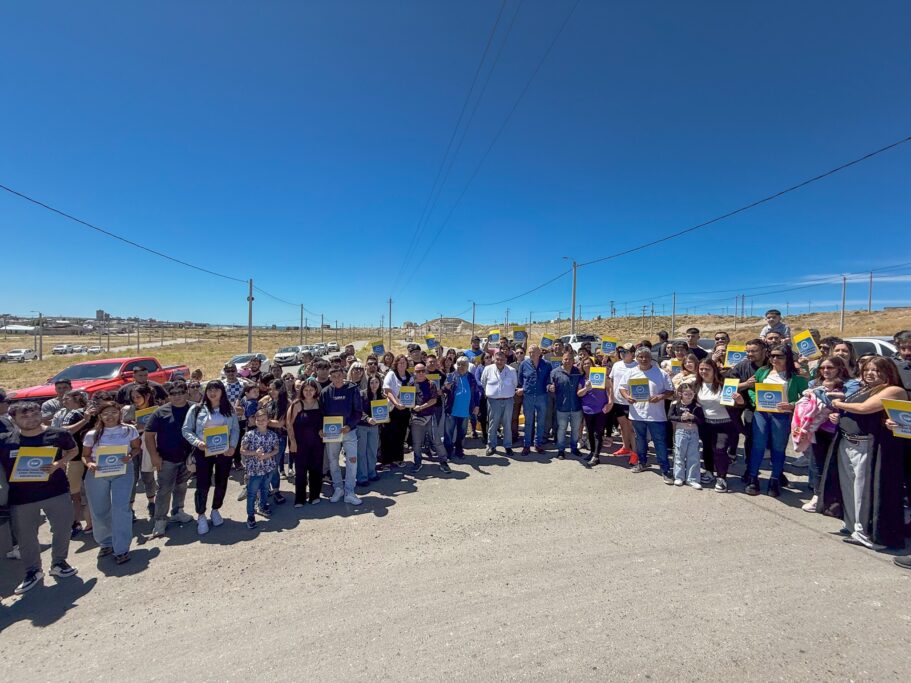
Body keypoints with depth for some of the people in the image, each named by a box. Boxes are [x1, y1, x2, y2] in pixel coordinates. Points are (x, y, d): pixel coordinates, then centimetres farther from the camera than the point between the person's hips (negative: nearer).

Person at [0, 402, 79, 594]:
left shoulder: (58, 434, -6)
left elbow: (73, 450, 8)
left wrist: (58, 464, -10)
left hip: (57, 491, 0)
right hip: (21, 497, 1)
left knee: (63, 529, 9)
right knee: (25, 536, 12)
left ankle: (58, 562, 32)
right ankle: (33, 571, 32)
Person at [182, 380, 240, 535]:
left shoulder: (229, 410, 4)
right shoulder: (196, 409, -2)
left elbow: (235, 429, 4)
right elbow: (186, 430, -3)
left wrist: (233, 446, -10)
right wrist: (197, 442, -20)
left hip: (224, 452, 2)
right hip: (203, 452, -2)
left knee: (222, 483, 12)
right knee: (203, 484, 0)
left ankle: (215, 510, 33)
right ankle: (201, 516, 19)